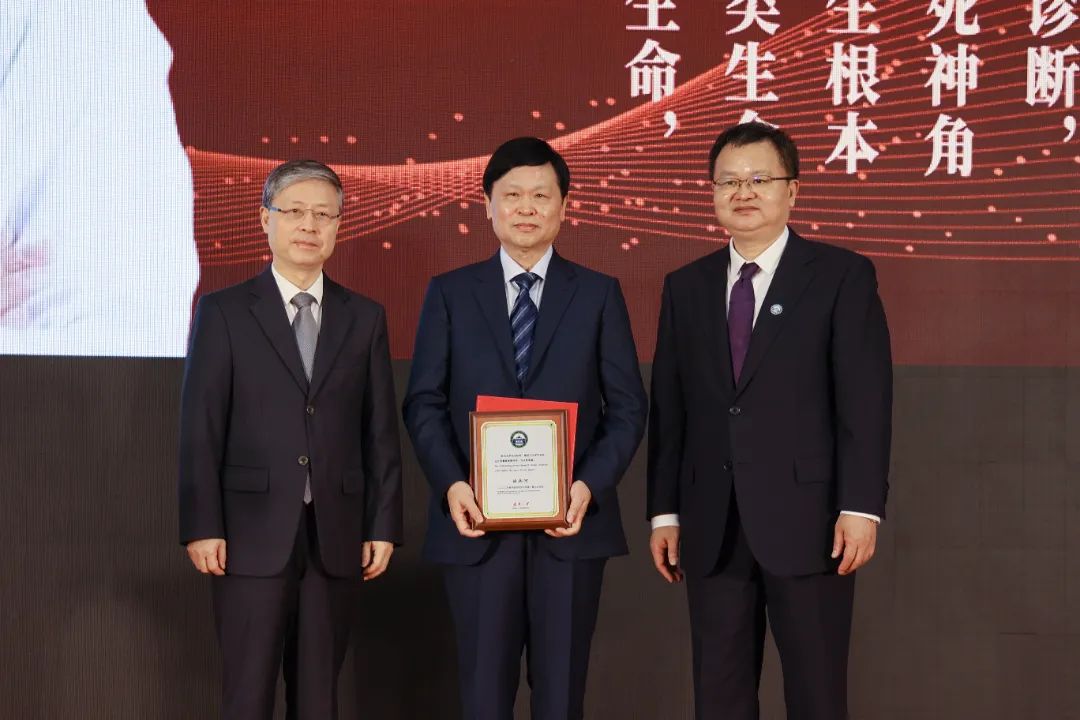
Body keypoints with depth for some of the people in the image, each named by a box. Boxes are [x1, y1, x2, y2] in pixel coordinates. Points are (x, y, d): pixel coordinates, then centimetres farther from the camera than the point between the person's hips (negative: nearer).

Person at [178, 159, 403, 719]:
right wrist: (201, 527, -8)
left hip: (336, 534, 3)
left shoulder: (365, 317, 10)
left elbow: (381, 431, 8)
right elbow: (199, 427, -2)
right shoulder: (223, 312, 2)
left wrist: (383, 526, 3)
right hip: (254, 532, -2)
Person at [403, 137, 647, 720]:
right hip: (477, 521, 0)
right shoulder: (450, 294, 7)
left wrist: (590, 485, -12)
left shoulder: (599, 294, 7)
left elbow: (627, 406, 3)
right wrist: (451, 484, -12)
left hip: (571, 520, 0)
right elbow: (424, 403, 4)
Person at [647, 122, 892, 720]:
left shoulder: (842, 276, -1)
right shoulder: (685, 287, 11)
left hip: (806, 520, -4)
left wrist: (861, 508, -13)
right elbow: (668, 410, 11)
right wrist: (664, 513, 7)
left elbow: (866, 401, -6)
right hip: (712, 529, 4)